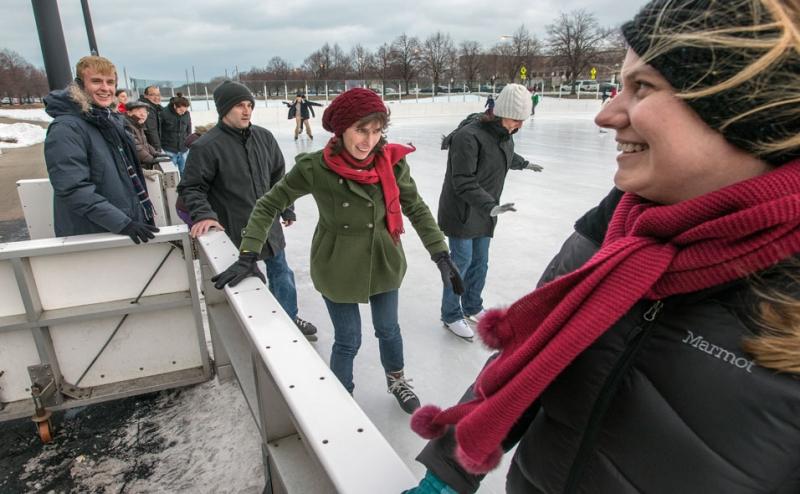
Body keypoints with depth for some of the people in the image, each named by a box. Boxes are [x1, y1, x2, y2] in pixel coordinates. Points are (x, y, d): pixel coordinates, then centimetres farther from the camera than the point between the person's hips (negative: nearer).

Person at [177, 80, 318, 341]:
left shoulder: (264, 137, 2)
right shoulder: (206, 146, -15)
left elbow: (278, 176, 12)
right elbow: (190, 188, -10)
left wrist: (286, 208, 14)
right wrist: (203, 214, -25)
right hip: (234, 230, -5)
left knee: (281, 273, 18)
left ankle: (288, 317, 40)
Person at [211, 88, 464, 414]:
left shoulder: (392, 161, -16)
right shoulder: (315, 168, -23)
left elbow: (416, 209, -4)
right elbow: (269, 204, -12)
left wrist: (441, 254, -8)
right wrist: (248, 256, -17)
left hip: (384, 263, 3)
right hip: (337, 269, -3)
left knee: (388, 330, 22)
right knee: (348, 341, 11)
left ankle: (397, 380, 52)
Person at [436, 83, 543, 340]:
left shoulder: (503, 134, 2)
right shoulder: (468, 136, -25)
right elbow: (463, 184, -27)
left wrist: (524, 163, 42)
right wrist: (490, 206, -36)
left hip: (483, 212, 8)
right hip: (461, 213, -8)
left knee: (480, 262, 16)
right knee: (461, 262, 1)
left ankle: (472, 307, 37)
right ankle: (451, 315, 21)